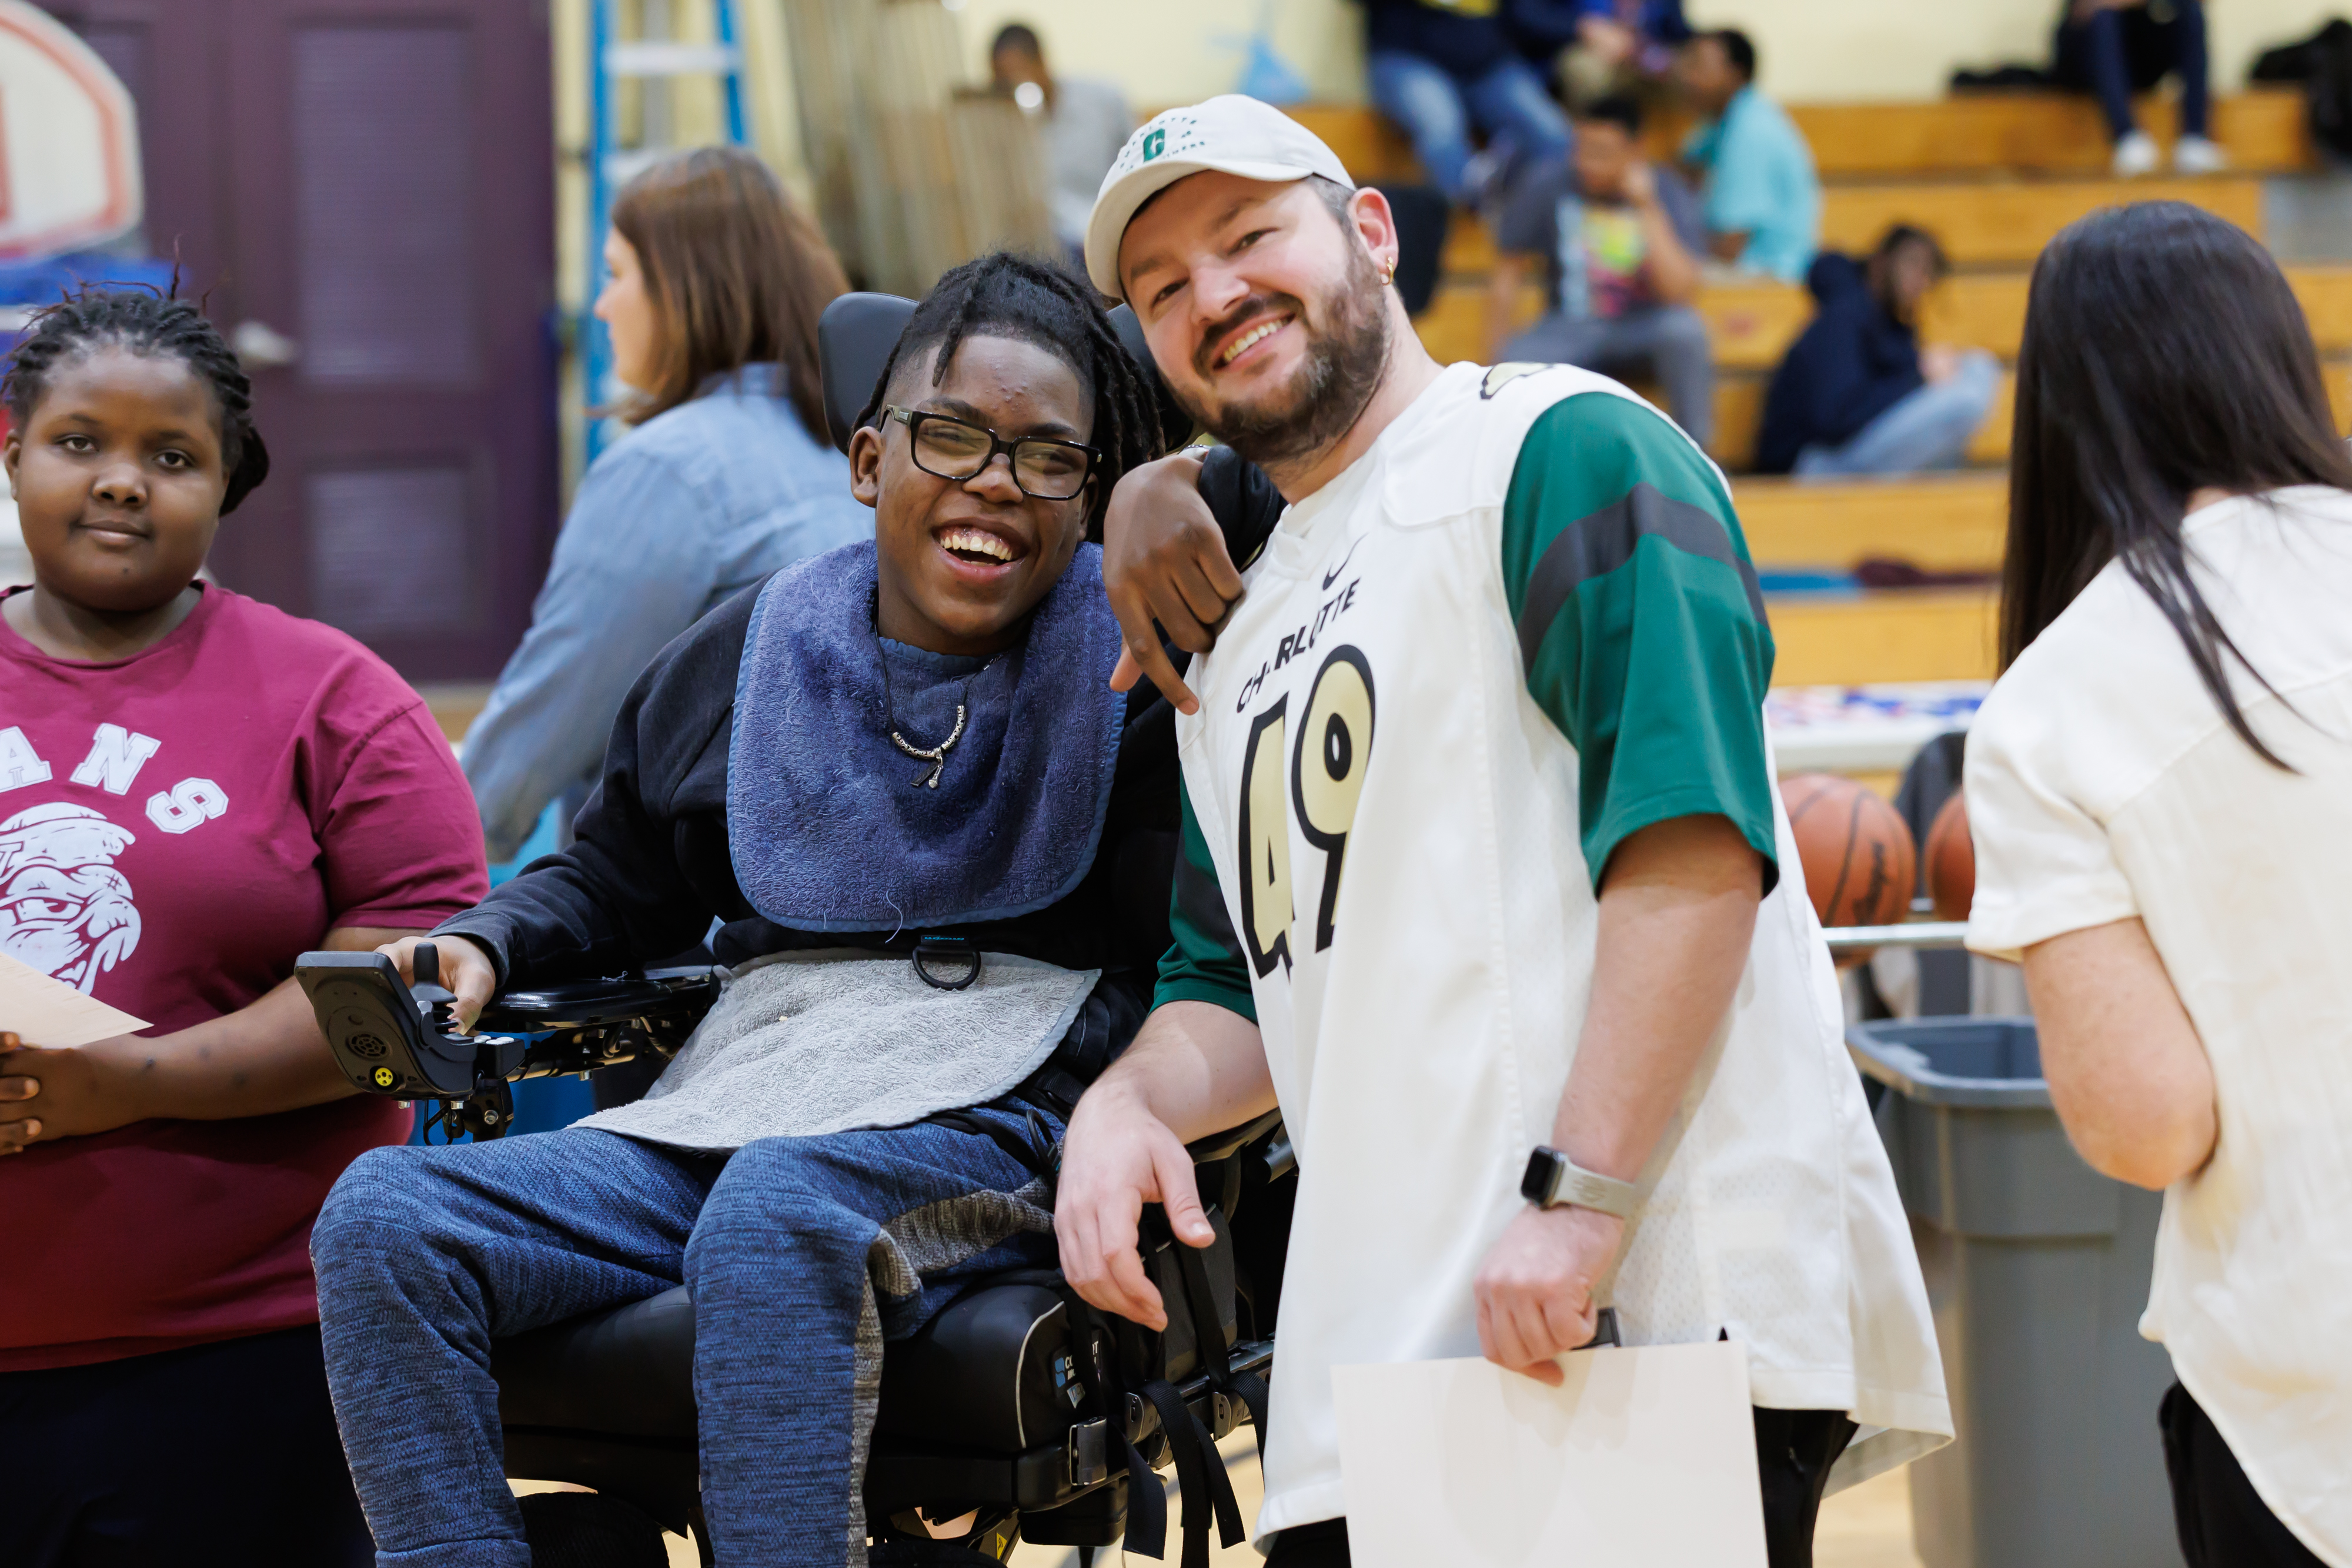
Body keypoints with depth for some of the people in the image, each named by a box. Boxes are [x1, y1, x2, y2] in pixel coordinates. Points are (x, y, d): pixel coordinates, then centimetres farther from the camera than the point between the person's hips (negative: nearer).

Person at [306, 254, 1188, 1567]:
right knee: (383, 1216, -17)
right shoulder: (742, 661, 18)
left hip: (1000, 1119, -5)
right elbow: (616, 881, 30)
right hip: (725, 1103, 5)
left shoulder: (1139, 658, 5)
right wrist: (482, 946, 11)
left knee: (775, 1208, -40)